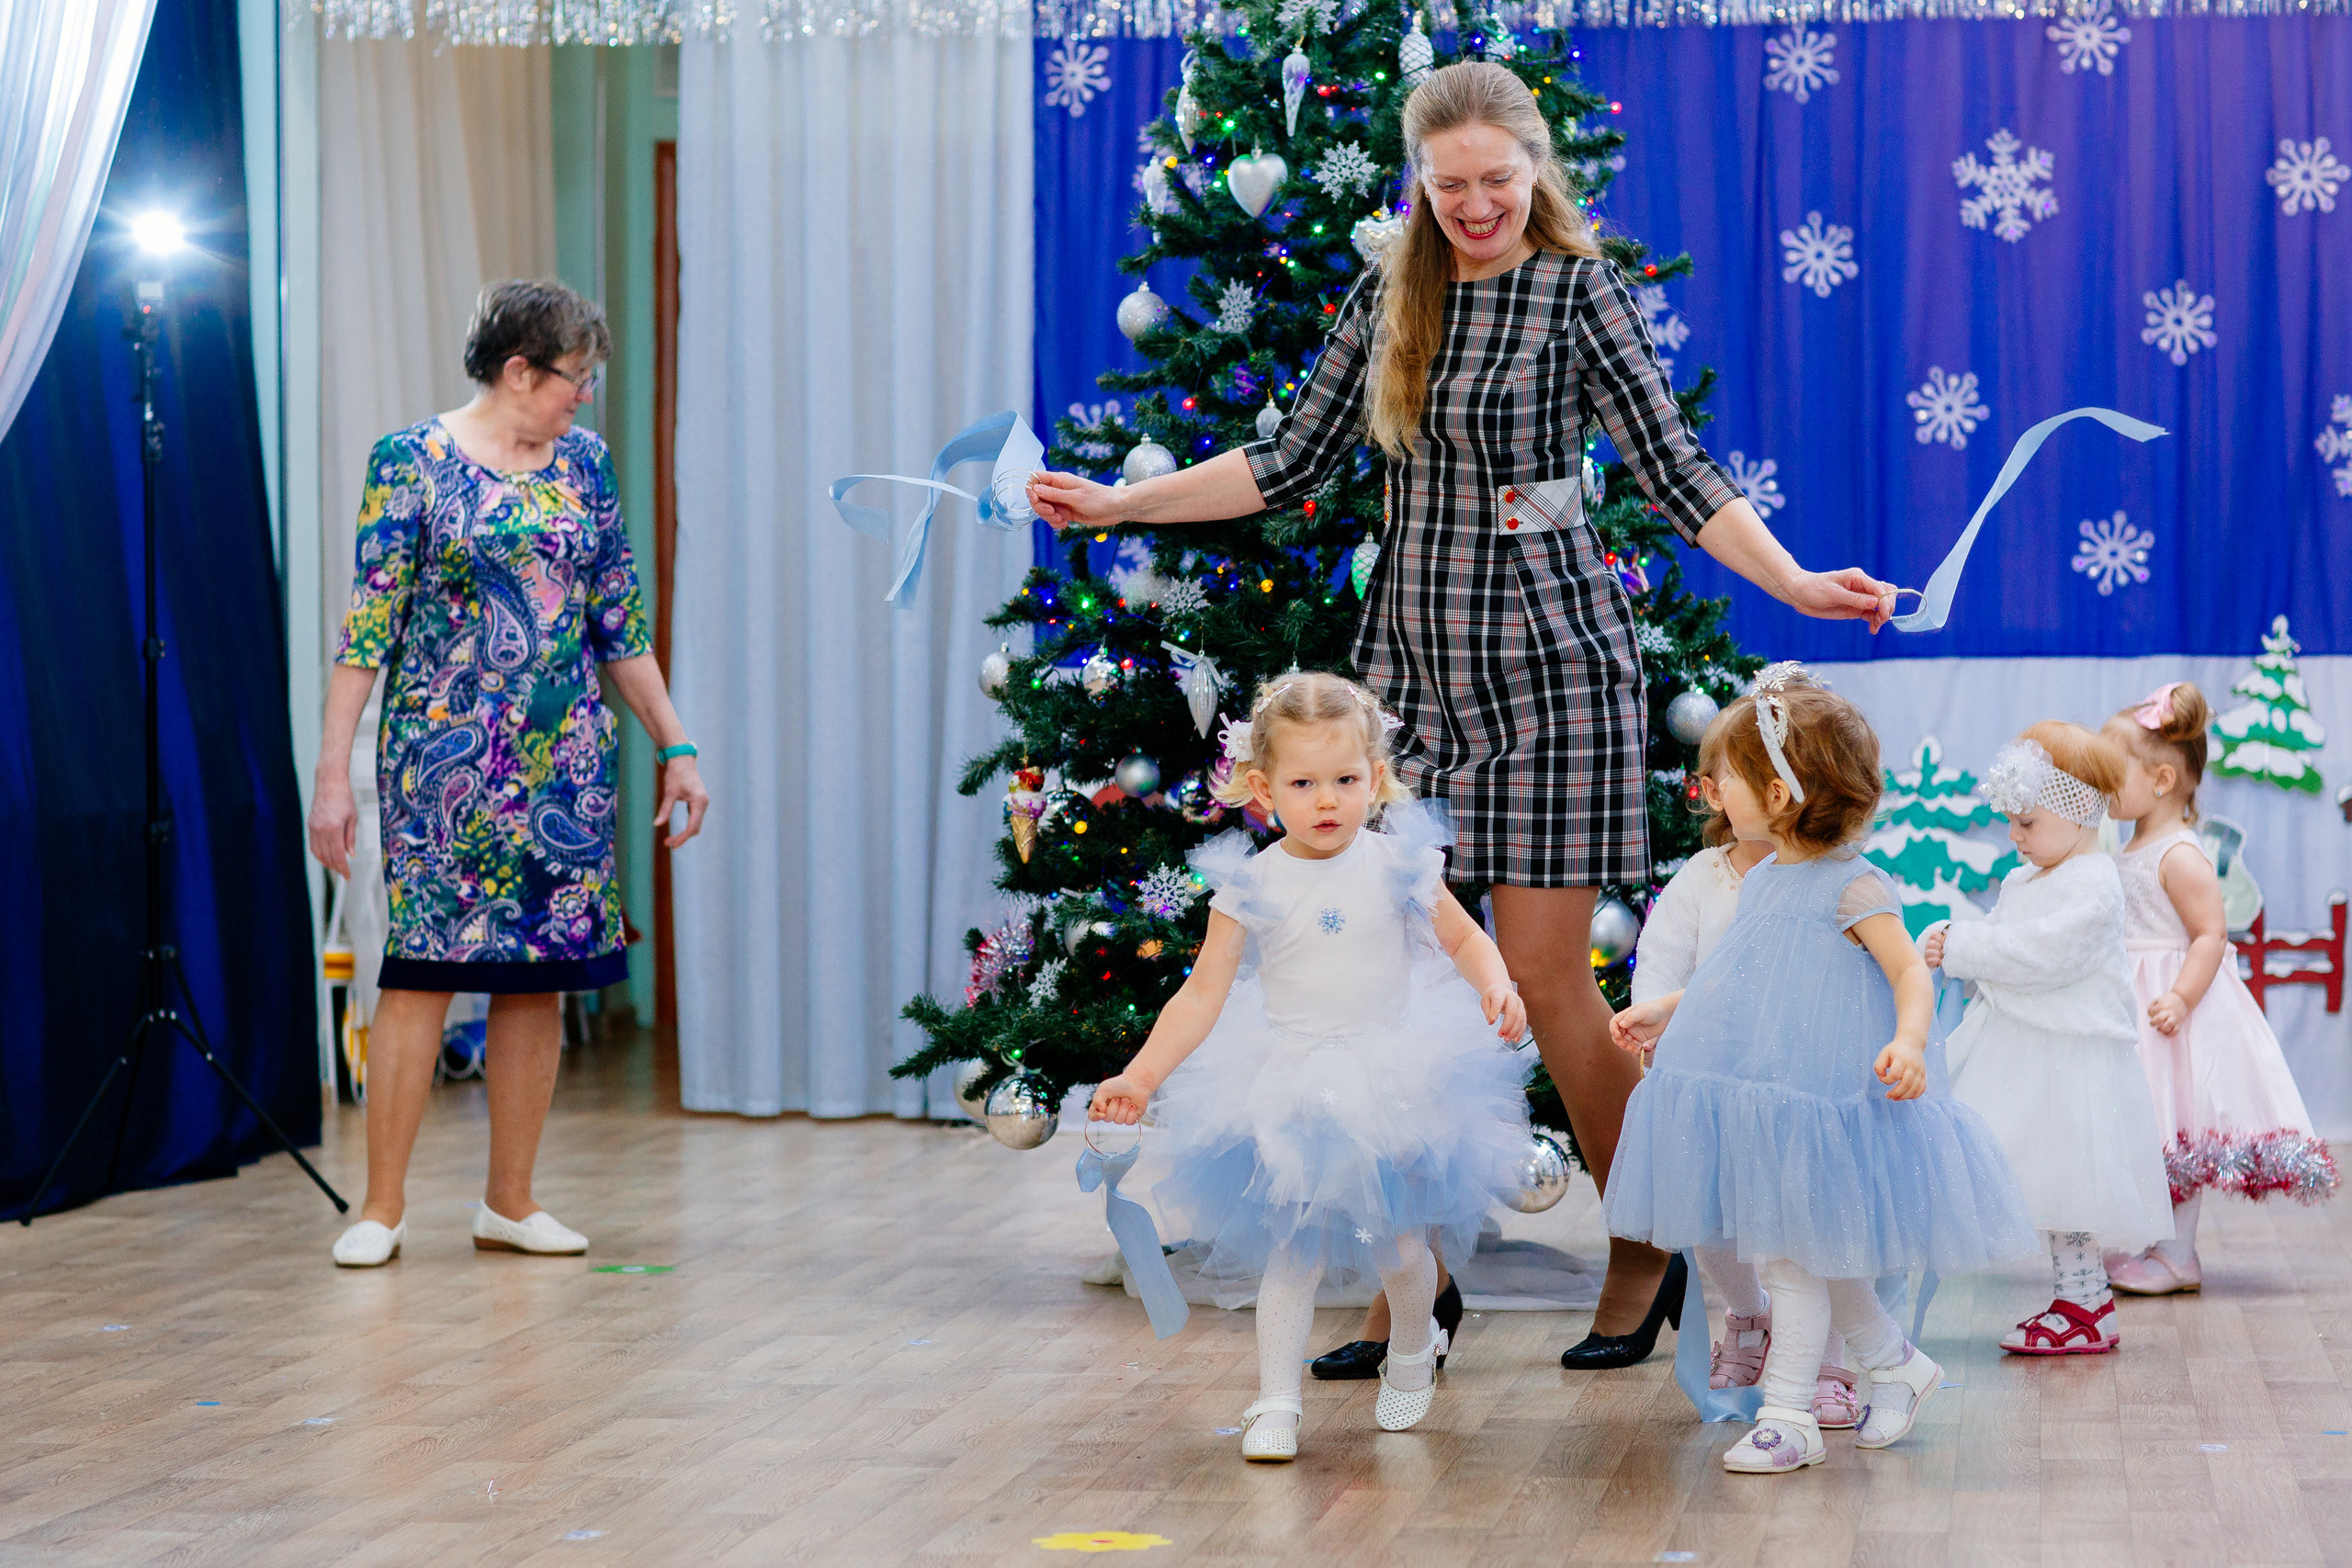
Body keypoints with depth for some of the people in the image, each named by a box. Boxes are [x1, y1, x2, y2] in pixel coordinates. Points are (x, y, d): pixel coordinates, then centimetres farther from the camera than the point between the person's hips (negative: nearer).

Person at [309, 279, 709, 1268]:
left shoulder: (583, 464, 11)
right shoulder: (414, 463, -4)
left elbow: (620, 622, 15)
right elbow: (367, 626, -7)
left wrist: (675, 747, 13)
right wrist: (333, 772, -12)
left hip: (564, 759, 5)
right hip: (446, 757, -5)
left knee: (542, 973, 5)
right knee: (424, 963, -7)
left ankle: (510, 1202, 14)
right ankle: (383, 1204, 0)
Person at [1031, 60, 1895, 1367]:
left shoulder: (1578, 290, -3)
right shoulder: (1392, 294, 11)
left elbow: (1679, 474, -7)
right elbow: (1294, 464, 16)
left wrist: (1799, 585, -21)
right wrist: (1117, 502, 14)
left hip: (1548, 662, -5)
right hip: (1415, 661, 5)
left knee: (1543, 968, -5)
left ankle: (1649, 1250, 13)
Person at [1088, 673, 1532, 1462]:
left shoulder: (1397, 864, -4)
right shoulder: (1252, 883, -7)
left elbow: (1462, 936, 8)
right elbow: (1203, 992, -5)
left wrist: (1495, 986, -12)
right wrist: (1141, 1075, -11)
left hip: (1392, 1078, 1)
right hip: (1290, 1092, -1)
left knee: (1400, 1245, 9)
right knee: (1293, 1251, -2)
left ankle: (1412, 1353, 39)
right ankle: (1276, 1403, 7)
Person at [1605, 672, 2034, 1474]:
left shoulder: (1852, 886, -13)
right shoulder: (1763, 881, 12)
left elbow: (1911, 973, -17)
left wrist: (1909, 1040, -34)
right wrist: (1666, 1012, 26)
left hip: (1817, 1100, -8)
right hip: (1757, 1098, 8)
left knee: (1792, 1255, -5)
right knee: (1813, 1254, 15)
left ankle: (1787, 1418, 1)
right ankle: (1897, 1364, 32)